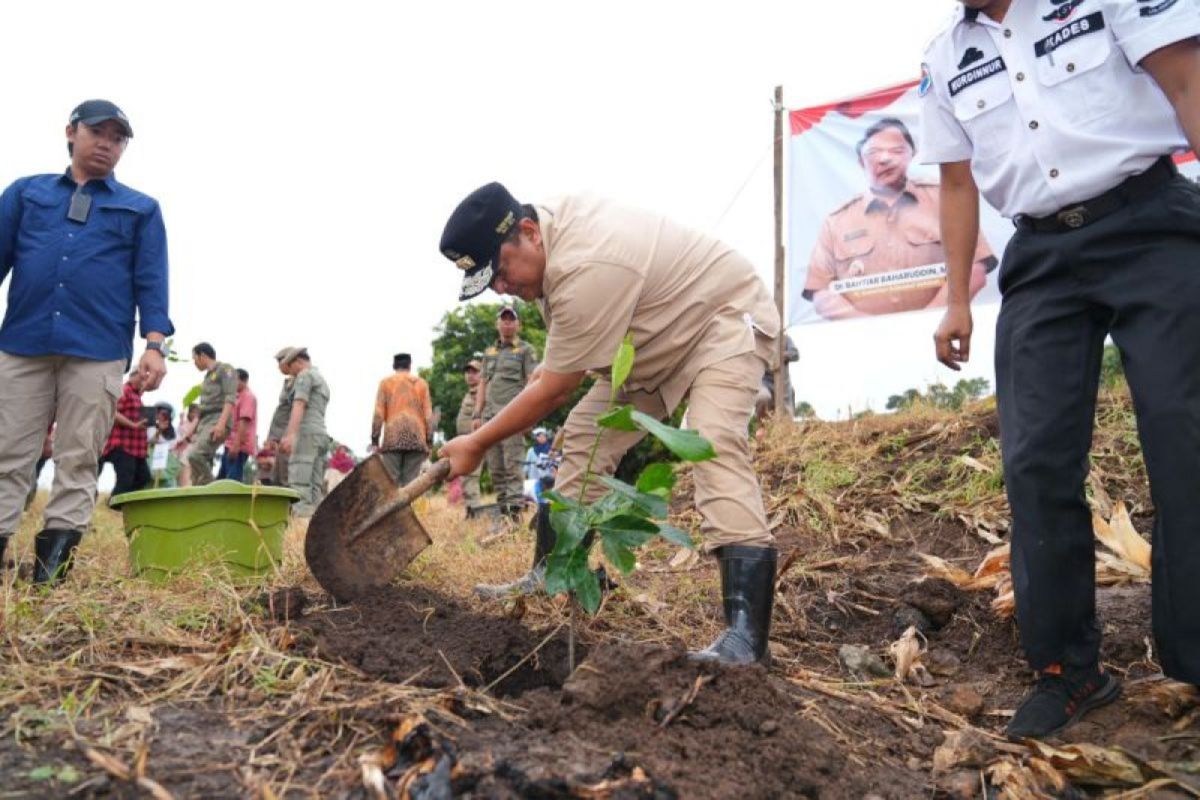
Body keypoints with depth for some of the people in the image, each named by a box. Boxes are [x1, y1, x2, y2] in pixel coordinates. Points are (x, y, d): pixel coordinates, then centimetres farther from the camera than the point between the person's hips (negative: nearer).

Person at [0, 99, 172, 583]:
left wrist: (154, 344, -5)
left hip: (98, 352, -1)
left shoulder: (141, 209, 16)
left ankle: (51, 570, 2)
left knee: (78, 460, -1)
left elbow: (150, 283, 8)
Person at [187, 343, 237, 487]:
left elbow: (230, 398, -13)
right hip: (204, 423, 9)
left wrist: (221, 423, -25)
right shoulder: (208, 376, 26)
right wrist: (195, 432, 23)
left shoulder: (225, 369, 1)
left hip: (217, 421, -9)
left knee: (194, 454, -28)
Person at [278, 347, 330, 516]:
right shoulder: (322, 380, 28)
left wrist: (290, 434, -23)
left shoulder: (305, 375, 0)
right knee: (315, 486, 2)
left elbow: (299, 406, -14)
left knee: (299, 486, -16)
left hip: (306, 432, -9)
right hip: (322, 434, 9)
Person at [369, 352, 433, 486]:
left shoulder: (386, 382, 11)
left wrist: (374, 441, 3)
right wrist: (428, 443, 8)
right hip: (416, 438, 1)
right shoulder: (421, 383, 13)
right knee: (411, 482, 0)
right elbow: (428, 415, 6)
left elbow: (378, 414, 2)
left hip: (392, 438, -1)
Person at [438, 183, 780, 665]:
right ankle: (550, 578, 11)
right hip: (657, 339, 10)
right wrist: (555, 360, 14)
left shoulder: (586, 272, -36)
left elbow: (554, 391, -26)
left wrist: (476, 444, -15)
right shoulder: (555, 215, -8)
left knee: (714, 442, -31)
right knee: (585, 437, 4)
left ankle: (746, 634, -39)